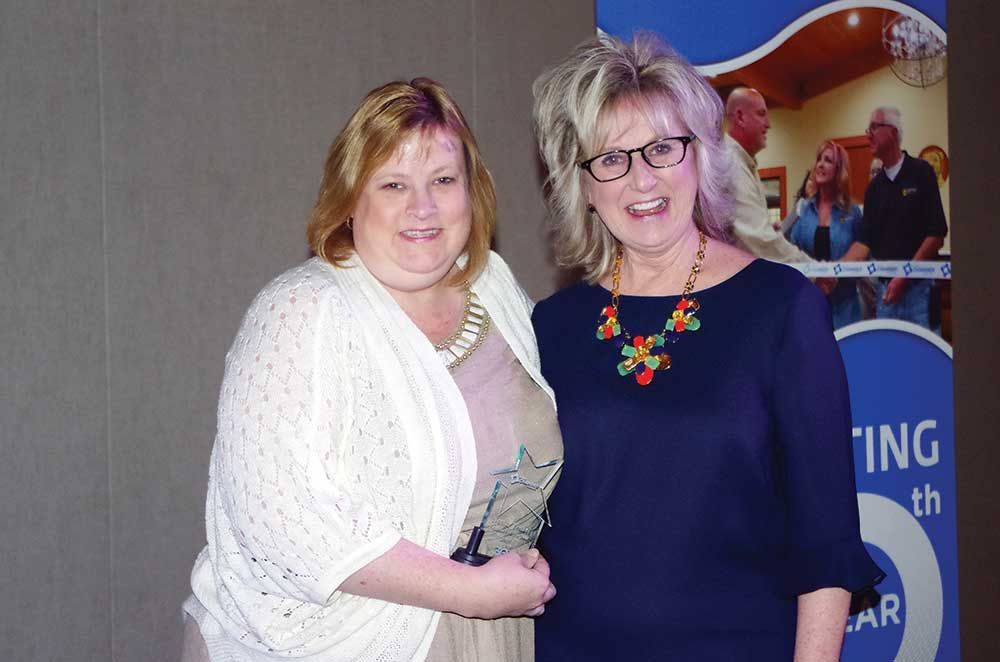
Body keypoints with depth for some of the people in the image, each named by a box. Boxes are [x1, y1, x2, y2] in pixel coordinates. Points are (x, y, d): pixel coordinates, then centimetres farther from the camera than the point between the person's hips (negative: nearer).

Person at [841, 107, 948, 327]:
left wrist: (904, 277, -13)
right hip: (884, 288, 5)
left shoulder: (921, 173, -3)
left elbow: (936, 236, -8)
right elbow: (864, 242, 9)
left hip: (918, 285, -5)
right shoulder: (874, 186, 12)